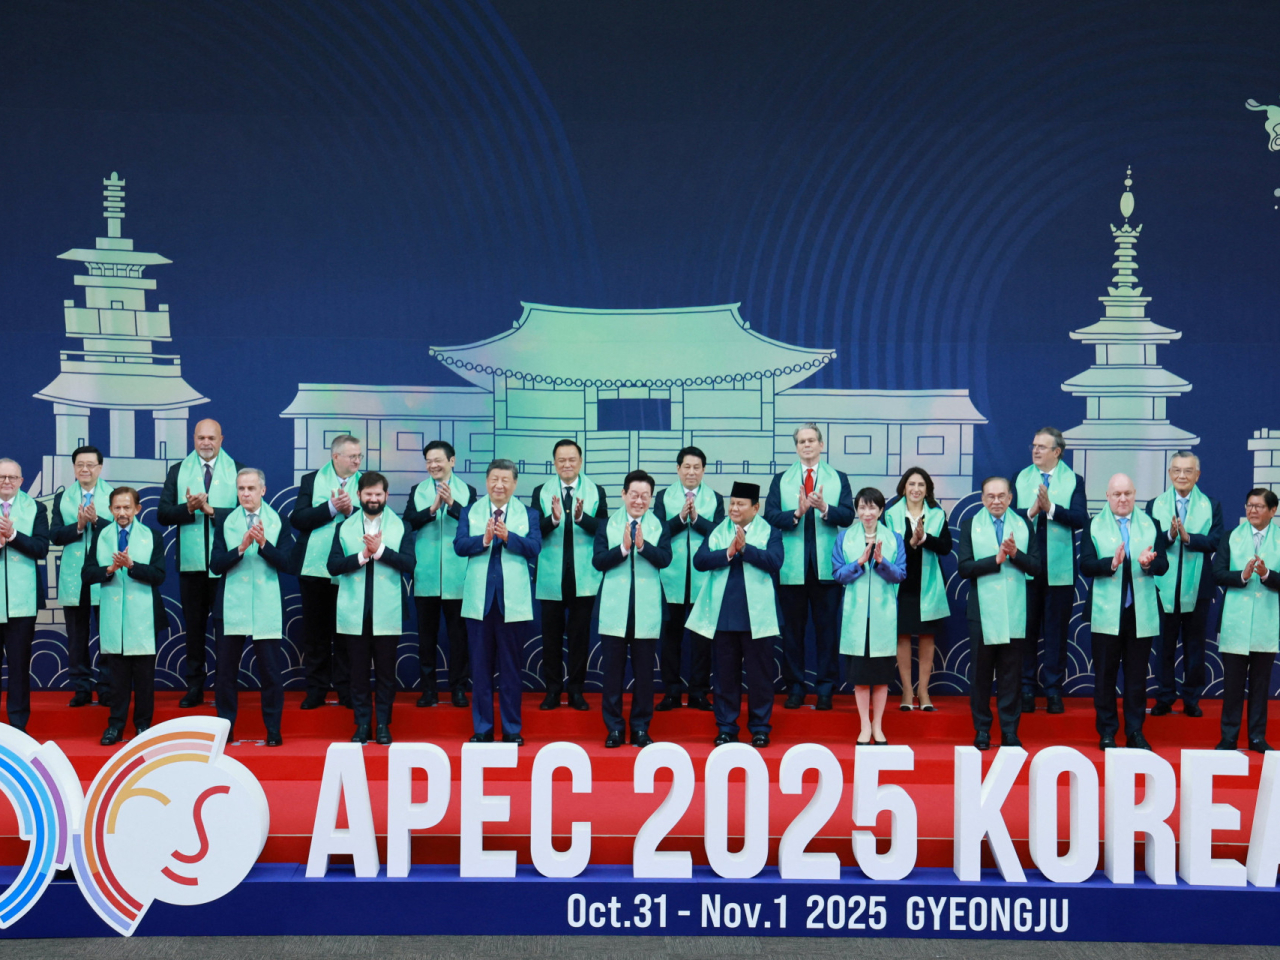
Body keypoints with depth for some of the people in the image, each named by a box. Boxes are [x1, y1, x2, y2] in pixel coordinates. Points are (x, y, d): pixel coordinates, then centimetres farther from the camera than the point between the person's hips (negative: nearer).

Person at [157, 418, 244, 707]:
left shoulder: (237, 471, 4)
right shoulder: (178, 472, 10)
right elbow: (163, 514, 3)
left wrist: (211, 510, -17)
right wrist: (188, 508, -15)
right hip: (191, 562, 2)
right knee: (193, 625, 8)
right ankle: (194, 688, 14)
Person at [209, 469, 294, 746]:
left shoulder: (278, 523, 3)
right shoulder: (225, 523, 7)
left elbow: (288, 564, -6)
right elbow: (216, 565, -2)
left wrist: (264, 544, -18)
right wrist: (241, 548, -16)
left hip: (266, 608, -1)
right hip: (232, 606, 2)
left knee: (271, 671, 0)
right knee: (226, 670, 5)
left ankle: (273, 731, 9)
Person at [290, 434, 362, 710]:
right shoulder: (311, 480, 5)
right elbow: (298, 519, -6)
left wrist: (351, 509, -17)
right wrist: (331, 508, -15)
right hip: (314, 568, 0)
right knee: (315, 631, 5)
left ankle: (346, 690, 10)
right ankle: (316, 689, 13)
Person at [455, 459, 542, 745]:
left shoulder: (528, 514, 6)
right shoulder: (470, 512, 8)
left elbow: (534, 548, -8)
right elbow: (459, 546, -5)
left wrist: (508, 536, -23)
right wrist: (484, 539, -22)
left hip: (512, 601, -1)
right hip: (479, 601, 1)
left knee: (511, 667, 4)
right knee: (480, 667, 5)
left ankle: (512, 729, 11)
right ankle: (482, 729, 12)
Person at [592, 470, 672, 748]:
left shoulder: (660, 527, 6)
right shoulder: (607, 525, 6)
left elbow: (665, 559, -10)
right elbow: (598, 561, -5)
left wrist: (642, 545, -25)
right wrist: (623, 548, -19)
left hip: (647, 610, 0)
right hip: (615, 610, 0)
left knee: (644, 672, 5)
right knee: (613, 670, 4)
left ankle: (641, 728, 14)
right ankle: (614, 728, 12)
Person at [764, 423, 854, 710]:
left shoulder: (838, 479, 11)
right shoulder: (781, 480, 12)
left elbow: (848, 516, -2)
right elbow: (770, 516, -2)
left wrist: (824, 508, -21)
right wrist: (797, 513, -18)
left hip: (826, 566, 0)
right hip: (792, 568, 0)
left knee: (827, 628, 1)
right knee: (792, 629, 4)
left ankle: (825, 689, 7)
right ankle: (794, 689, 11)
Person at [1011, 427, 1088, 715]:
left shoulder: (1073, 480, 4)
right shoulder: (1019, 478, 9)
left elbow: (1080, 518, -10)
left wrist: (1051, 508, -21)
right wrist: (1030, 512, -19)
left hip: (1060, 569, -1)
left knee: (1057, 631, 4)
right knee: (1026, 629, 5)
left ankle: (1053, 691, 11)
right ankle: (1026, 689, 12)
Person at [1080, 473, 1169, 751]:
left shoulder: (1151, 525, 9)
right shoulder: (1094, 526, 4)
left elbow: (1163, 565, 1)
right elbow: (1085, 565, -7)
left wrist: (1148, 564, -21)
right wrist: (1111, 563, -24)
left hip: (1141, 613, 1)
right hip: (1107, 613, -1)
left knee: (1137, 674, 6)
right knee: (1105, 674, 4)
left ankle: (1135, 732, 14)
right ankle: (1107, 732, 13)